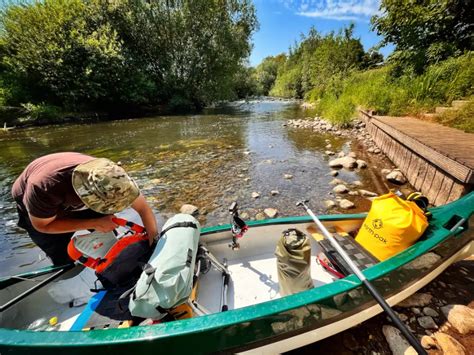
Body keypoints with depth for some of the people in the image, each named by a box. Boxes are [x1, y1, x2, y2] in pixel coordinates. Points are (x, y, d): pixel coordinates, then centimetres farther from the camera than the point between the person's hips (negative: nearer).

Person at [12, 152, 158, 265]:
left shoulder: (109, 176, -36)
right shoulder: (43, 189, -43)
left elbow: (143, 207, -29)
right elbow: (43, 226, -24)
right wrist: (94, 224, -34)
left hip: (74, 203, 3)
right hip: (38, 213, -2)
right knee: (64, 259, -5)